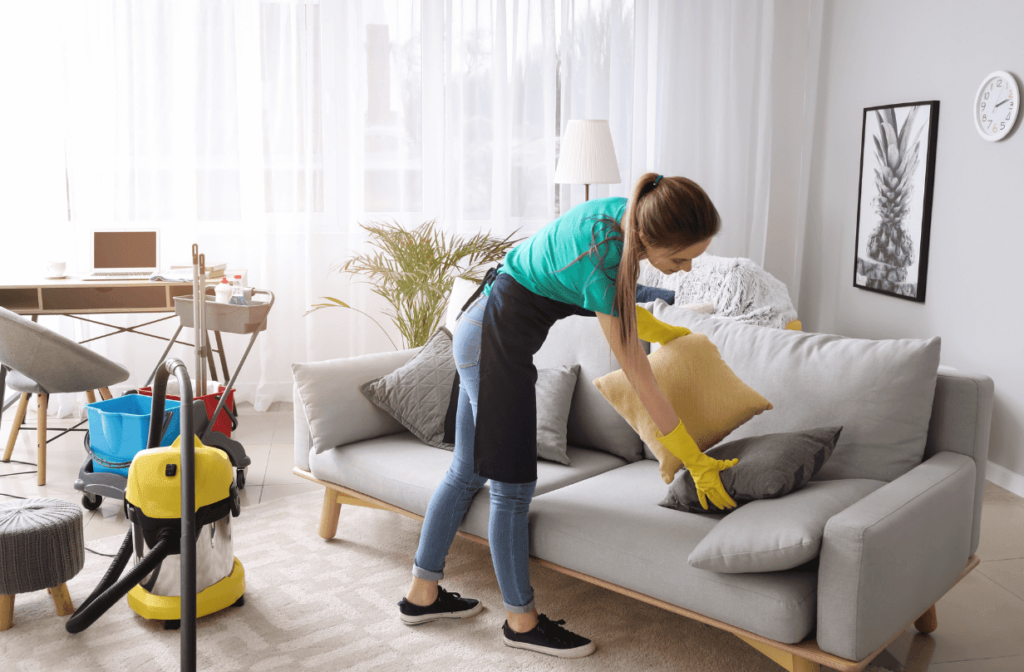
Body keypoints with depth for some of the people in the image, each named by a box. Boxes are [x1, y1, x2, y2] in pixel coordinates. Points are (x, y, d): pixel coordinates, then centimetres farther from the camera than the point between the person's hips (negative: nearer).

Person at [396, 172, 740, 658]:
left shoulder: (625, 214, -6)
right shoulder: (601, 262, -29)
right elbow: (639, 376, -24)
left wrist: (667, 333, 20)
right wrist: (694, 460, -17)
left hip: (486, 332, 9)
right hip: (496, 339, -9)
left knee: (467, 471, 15)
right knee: (512, 486, -1)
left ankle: (423, 594, 27)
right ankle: (521, 620, 14)